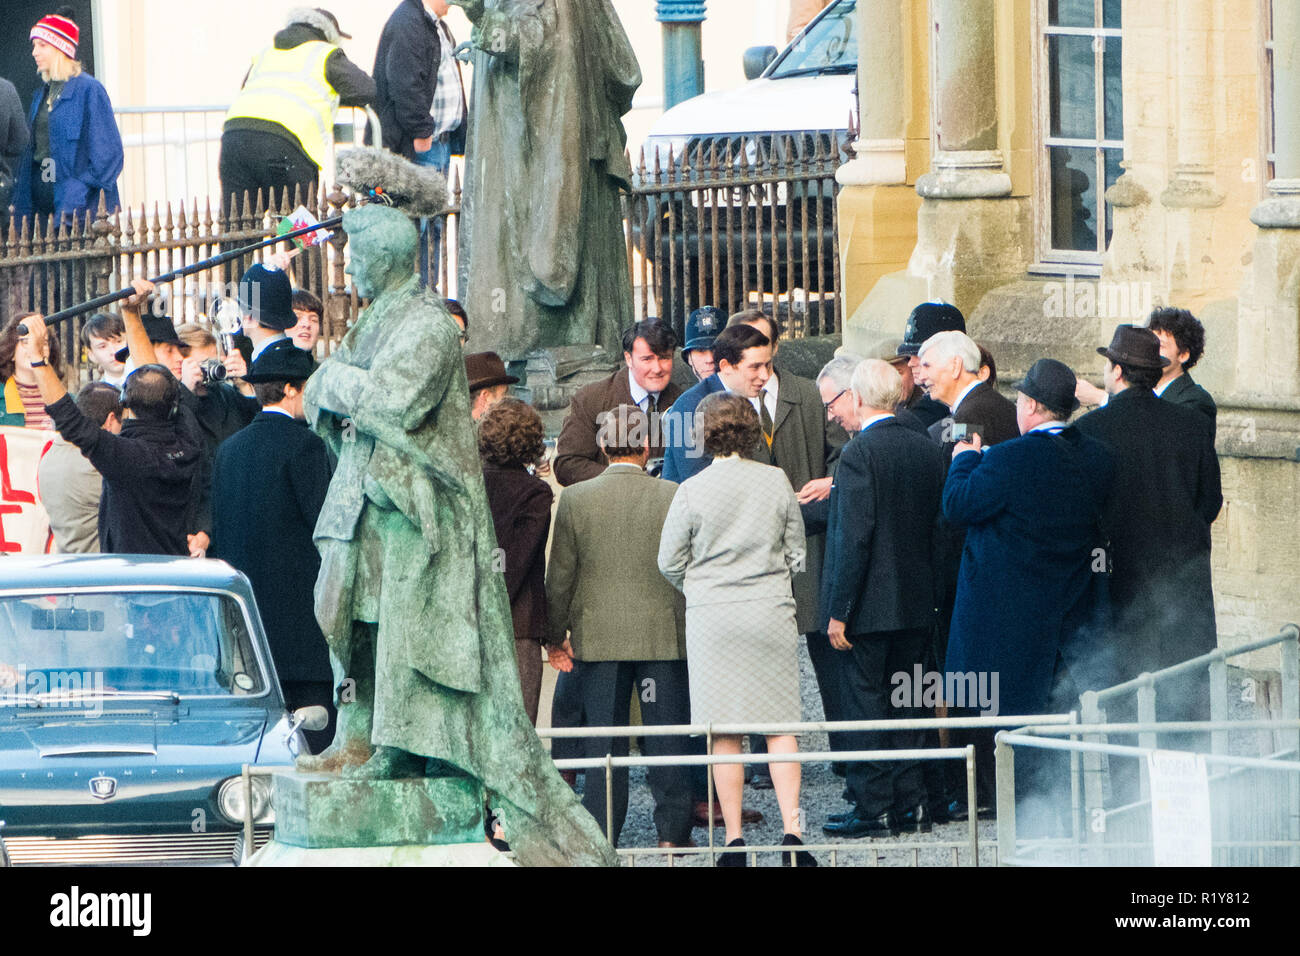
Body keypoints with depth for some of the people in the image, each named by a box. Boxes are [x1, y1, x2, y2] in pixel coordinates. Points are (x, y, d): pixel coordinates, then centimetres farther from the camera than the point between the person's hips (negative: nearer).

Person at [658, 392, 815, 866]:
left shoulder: (693, 490, -9)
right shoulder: (776, 481, -1)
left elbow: (670, 562, -1)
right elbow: (796, 551, 7)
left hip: (712, 617, -2)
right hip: (772, 613, 2)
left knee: (724, 733, 3)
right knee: (780, 726, 6)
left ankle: (734, 838, 2)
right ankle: (792, 829, -3)